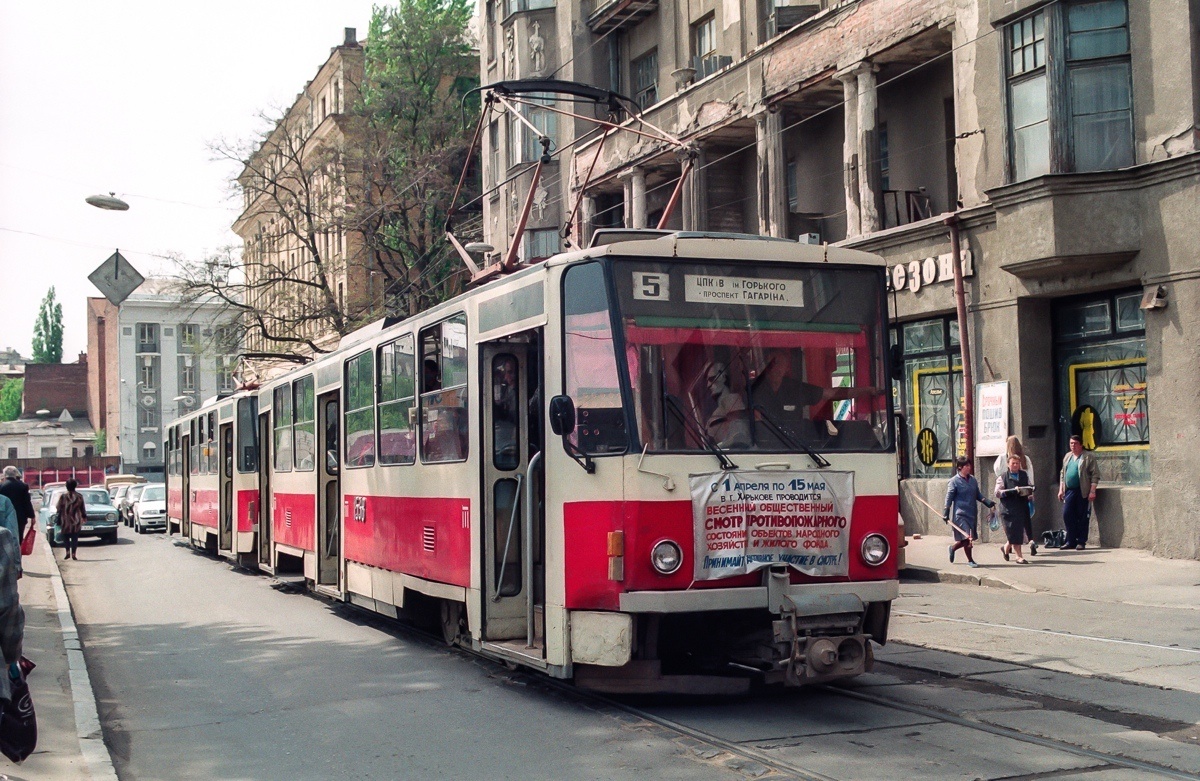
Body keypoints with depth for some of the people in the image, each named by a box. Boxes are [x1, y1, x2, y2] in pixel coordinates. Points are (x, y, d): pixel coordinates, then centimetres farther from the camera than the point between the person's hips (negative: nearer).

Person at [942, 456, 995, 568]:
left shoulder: (973, 480, 9)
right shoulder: (954, 481, -7)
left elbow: (977, 495, 17)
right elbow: (949, 498, -5)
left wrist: (987, 502, 1)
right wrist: (946, 514, -8)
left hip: (972, 513, 6)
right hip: (960, 513, -6)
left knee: (969, 538, 9)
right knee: (967, 537, -12)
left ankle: (953, 548, 36)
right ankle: (970, 560, 5)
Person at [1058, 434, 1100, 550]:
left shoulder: (1088, 457, -3)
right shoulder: (1067, 457, 17)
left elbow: (1095, 475, -8)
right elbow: (1062, 474, 22)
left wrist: (1092, 491, -14)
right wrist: (1061, 489, 16)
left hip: (1082, 492, -6)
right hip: (1069, 491, 6)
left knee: (1082, 517, -1)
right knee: (1067, 515, 2)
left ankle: (1081, 542, 6)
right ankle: (1071, 541, 11)